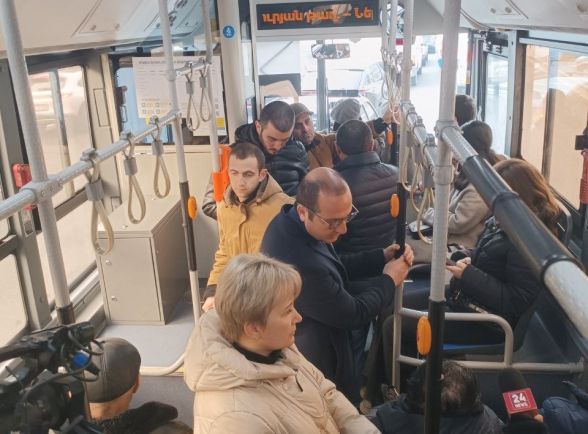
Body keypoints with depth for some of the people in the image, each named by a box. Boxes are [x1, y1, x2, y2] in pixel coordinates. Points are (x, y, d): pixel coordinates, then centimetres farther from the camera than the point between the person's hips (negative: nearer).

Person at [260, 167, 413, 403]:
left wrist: (382, 257, -5)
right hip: (314, 363, -9)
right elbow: (354, 315, -24)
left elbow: (331, 265, 5)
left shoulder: (288, 221, -12)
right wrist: (388, 280, -9)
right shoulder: (303, 266, -41)